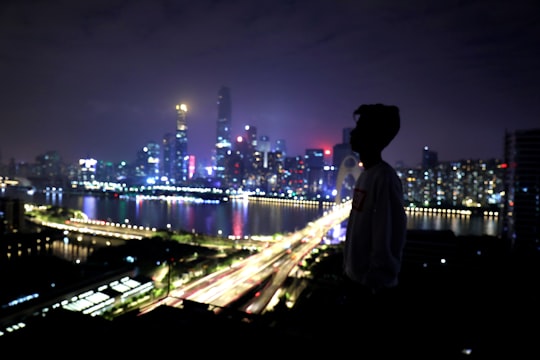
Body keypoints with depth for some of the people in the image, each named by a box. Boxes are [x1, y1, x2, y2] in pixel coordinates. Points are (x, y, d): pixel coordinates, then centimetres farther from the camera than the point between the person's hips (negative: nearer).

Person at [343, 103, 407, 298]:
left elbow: (389, 236, -22)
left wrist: (377, 281, -18)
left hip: (371, 283, -8)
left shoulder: (384, 177, -20)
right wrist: (349, 268, 13)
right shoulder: (365, 174, 8)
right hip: (356, 277, 8)